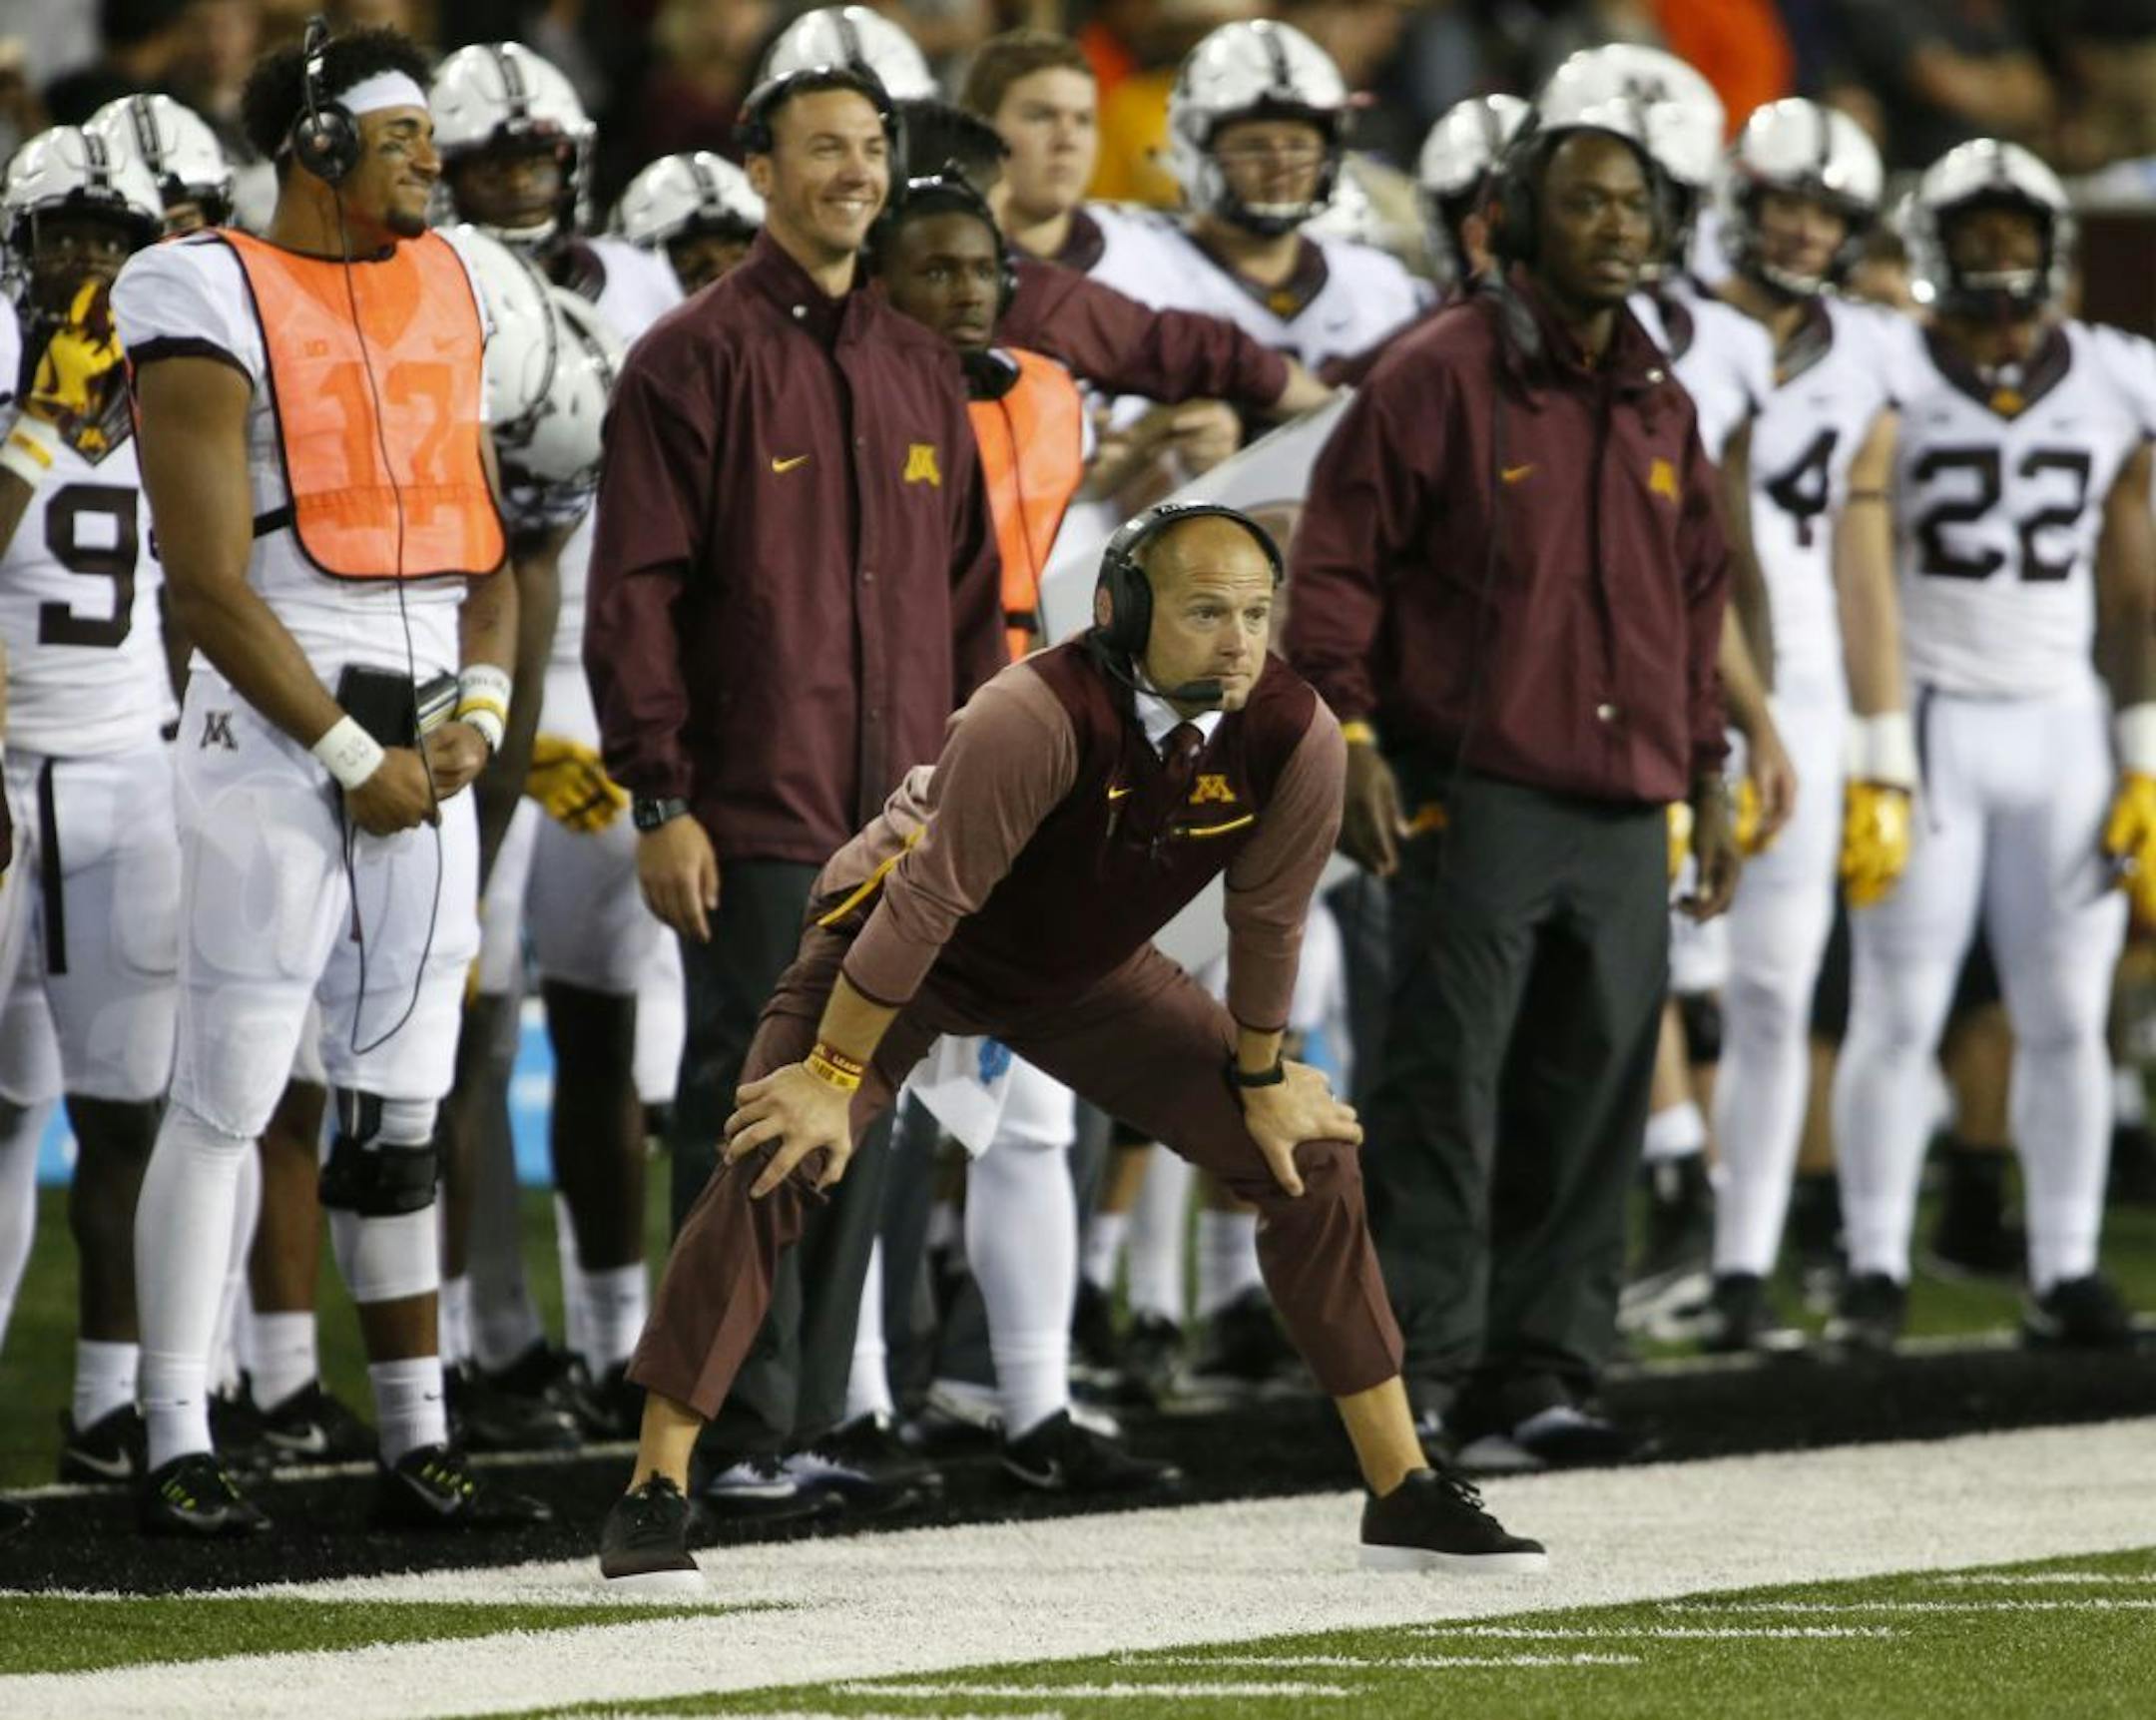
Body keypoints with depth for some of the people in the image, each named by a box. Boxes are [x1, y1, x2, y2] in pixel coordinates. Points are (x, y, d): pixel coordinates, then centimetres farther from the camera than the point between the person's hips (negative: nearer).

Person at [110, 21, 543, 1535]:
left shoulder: (443, 293, 12)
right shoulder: (217, 309, -10)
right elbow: (212, 584, -14)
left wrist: (476, 716, -1)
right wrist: (352, 760, -13)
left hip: (425, 752, 7)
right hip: (277, 738, -7)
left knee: (399, 1111, 9)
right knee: (228, 1099, -5)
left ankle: (417, 1446, 13)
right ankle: (179, 1452, -1)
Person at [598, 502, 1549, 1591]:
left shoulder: (1292, 737, -23)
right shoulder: (1039, 717, -38)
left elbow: (1266, 921, -6)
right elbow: (922, 903, -32)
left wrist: (1261, 1080, 5)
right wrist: (831, 1079, -27)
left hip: (1088, 976, 5)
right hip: (902, 948, -5)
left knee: (1310, 1160, 0)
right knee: (777, 1161, -23)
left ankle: (1404, 1496, 10)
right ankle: (653, 1495, -15)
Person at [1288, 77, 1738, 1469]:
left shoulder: (1662, 408, 16)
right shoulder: (1442, 378, -4)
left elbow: (1697, 604, 24)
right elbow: (1337, 562, -5)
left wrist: (1707, 779, 20)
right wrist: (1350, 739, -12)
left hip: (1624, 816, 6)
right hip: (1476, 799, -6)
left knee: (1594, 1104, 5)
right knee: (1450, 1095, -6)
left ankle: (1542, 1367, 11)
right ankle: (1421, 1373, -5)